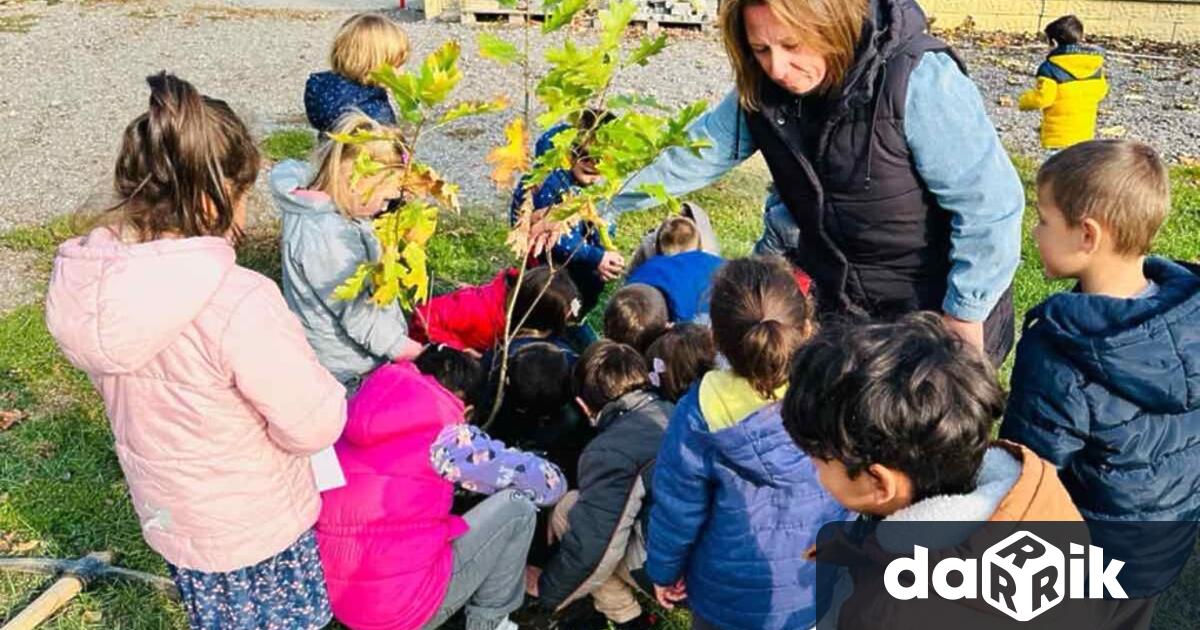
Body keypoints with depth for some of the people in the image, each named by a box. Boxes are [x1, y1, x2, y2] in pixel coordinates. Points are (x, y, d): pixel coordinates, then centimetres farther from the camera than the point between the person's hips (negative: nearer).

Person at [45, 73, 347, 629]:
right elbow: (316, 425, -26)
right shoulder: (238, 303, -35)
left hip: (166, 517, 6)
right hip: (256, 530, -6)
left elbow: (132, 390, 3)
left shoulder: (82, 284, -13)